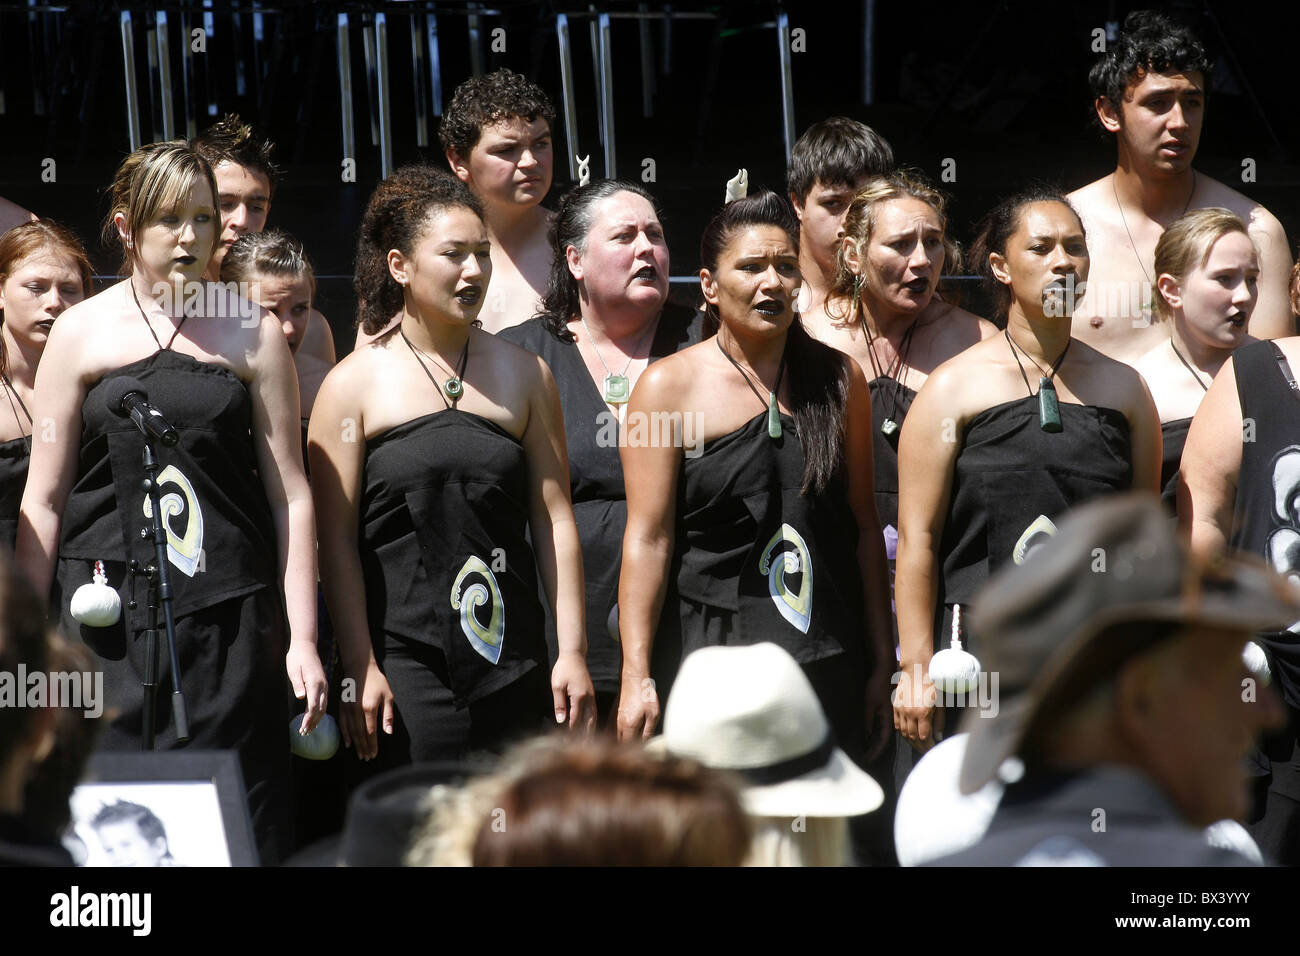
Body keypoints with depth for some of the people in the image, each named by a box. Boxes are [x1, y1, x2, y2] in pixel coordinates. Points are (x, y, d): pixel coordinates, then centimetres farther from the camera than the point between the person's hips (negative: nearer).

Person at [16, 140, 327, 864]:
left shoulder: (252, 334, 7)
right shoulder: (82, 334, 6)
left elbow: (291, 494, 7)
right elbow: (45, 499, 7)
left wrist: (303, 639, 1)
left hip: (229, 615, 0)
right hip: (111, 614, 0)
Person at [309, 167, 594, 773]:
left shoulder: (523, 375, 13)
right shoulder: (353, 385, 2)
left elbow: (555, 519, 11)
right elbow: (336, 540, -2)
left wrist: (573, 653, 4)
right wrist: (358, 668, -9)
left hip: (515, 671, 3)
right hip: (405, 671, -3)